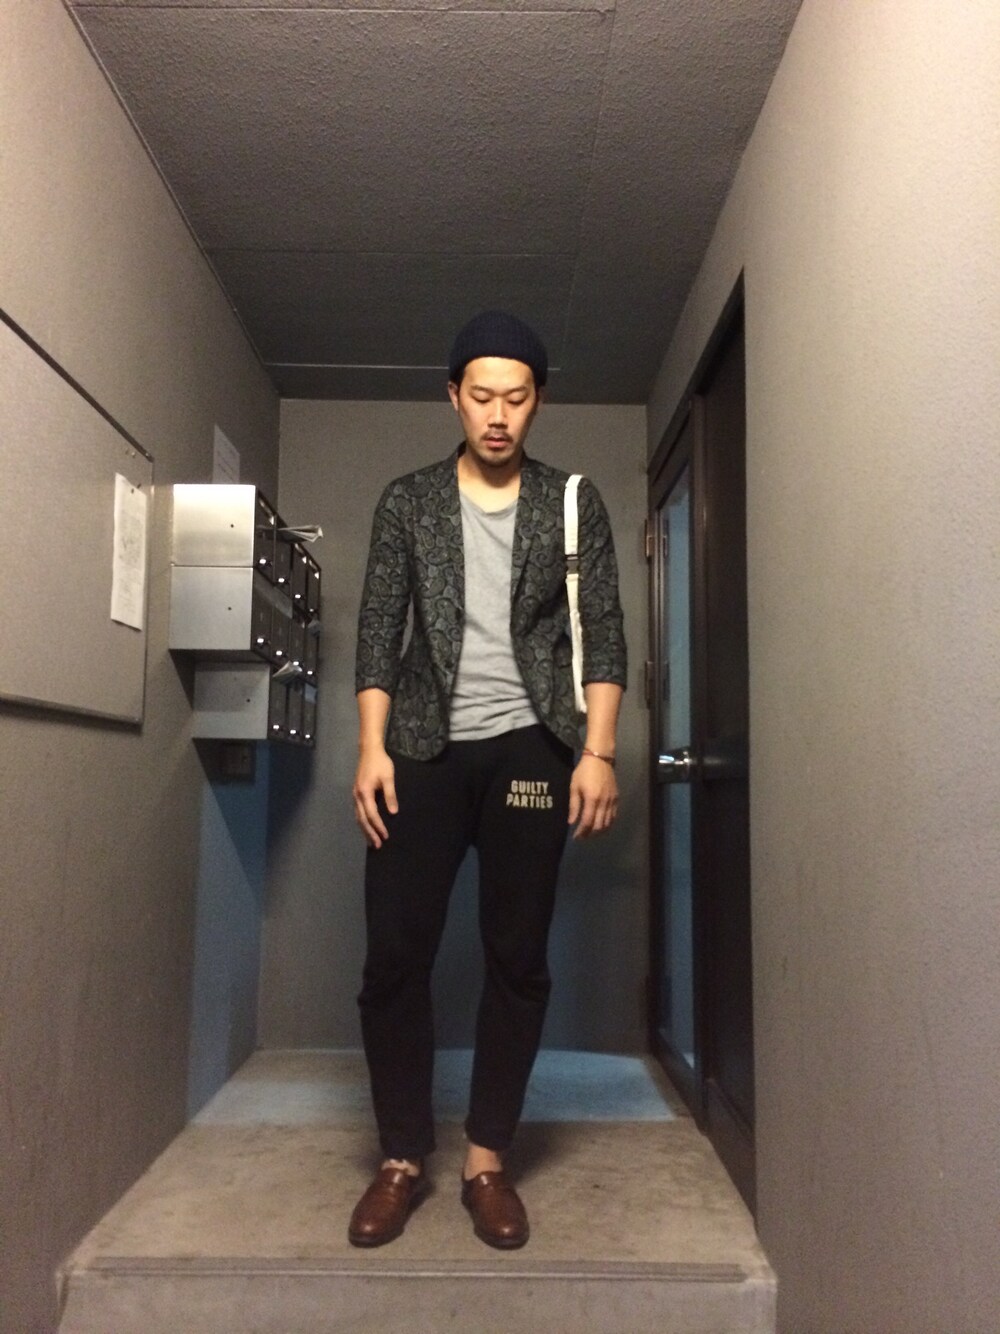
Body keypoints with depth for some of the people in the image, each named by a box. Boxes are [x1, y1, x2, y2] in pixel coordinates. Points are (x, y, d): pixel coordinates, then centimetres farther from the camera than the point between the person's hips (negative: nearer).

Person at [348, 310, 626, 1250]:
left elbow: (603, 634, 3)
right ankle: (402, 1159, 16)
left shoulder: (574, 504, 9)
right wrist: (371, 746, -6)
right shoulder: (406, 502, 10)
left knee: (518, 959, 2)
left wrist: (598, 751, -7)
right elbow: (377, 630, 5)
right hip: (424, 751, 1)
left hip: (528, 749, 0)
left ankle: (487, 1161, 17)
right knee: (394, 954, -1)